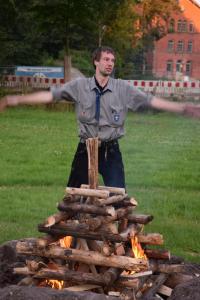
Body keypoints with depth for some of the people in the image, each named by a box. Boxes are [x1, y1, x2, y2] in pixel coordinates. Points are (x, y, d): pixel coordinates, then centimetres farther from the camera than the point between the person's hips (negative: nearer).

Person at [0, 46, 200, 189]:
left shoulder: (123, 88, 0)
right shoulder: (80, 86, -2)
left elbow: (151, 101, -3)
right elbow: (51, 95, -6)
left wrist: (184, 108, -9)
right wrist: (16, 100, -14)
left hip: (111, 150, 0)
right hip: (85, 149, 0)